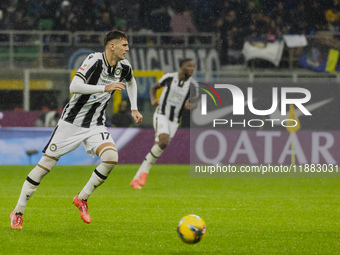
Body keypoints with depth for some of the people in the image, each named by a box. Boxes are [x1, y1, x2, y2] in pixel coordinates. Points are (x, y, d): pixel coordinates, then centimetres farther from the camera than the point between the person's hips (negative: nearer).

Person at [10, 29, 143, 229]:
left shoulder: (124, 66, 0)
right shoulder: (95, 60, -19)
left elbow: (131, 82, 26)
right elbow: (74, 86, -31)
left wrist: (134, 109, 18)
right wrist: (105, 88, -36)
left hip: (96, 125, 5)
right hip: (72, 121, -5)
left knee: (111, 158, -21)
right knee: (46, 164, -3)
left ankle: (82, 199, 0)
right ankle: (18, 212, 10)